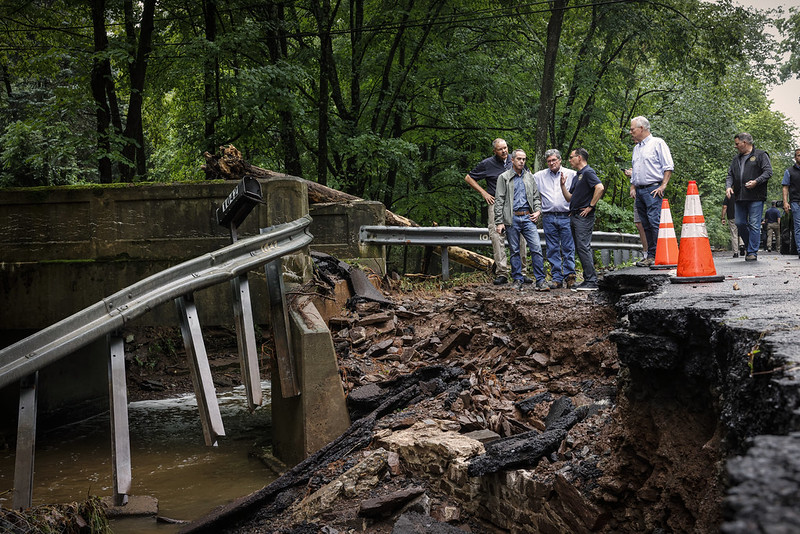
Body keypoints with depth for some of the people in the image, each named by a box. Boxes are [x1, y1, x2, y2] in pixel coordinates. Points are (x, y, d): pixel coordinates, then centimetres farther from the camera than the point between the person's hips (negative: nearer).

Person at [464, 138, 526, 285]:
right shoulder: (487, 164, 2)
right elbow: (468, 178, 10)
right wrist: (484, 193, 3)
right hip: (496, 203, -2)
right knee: (496, 236, -13)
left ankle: (521, 272, 8)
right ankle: (501, 273, -12)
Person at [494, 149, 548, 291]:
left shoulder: (529, 177, 15)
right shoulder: (504, 178, 5)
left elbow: (536, 196, 22)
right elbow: (499, 201, 1)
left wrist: (538, 211, 3)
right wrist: (499, 222, -6)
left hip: (528, 217, 2)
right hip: (512, 219, -2)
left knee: (536, 248, -9)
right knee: (514, 251, 3)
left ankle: (540, 280, -7)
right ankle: (518, 279, 14)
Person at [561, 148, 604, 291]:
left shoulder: (588, 172, -8)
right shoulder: (577, 176, 22)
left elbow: (600, 188, -23)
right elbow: (569, 198, 23)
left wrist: (591, 206, -20)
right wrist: (562, 184, 11)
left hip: (584, 216, -10)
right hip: (574, 216, 10)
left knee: (583, 247, -13)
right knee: (580, 248, 9)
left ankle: (591, 282, -13)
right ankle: (589, 280, 12)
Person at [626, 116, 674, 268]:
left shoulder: (658, 143, -1)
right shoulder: (636, 148, 22)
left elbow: (668, 167, -5)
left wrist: (663, 186, -12)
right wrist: (633, 187, 14)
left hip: (653, 189, -7)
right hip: (639, 191, 8)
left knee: (655, 222, -15)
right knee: (646, 225, 5)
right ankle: (651, 256, 7)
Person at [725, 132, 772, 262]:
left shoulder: (761, 155, 2)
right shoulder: (736, 159, 20)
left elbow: (768, 171, -5)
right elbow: (730, 175, 19)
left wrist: (756, 181, -18)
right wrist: (728, 186, -1)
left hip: (756, 197, -6)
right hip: (740, 198, 6)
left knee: (754, 225, -7)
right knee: (740, 223, 6)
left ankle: (752, 252, -4)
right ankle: (749, 246, 24)